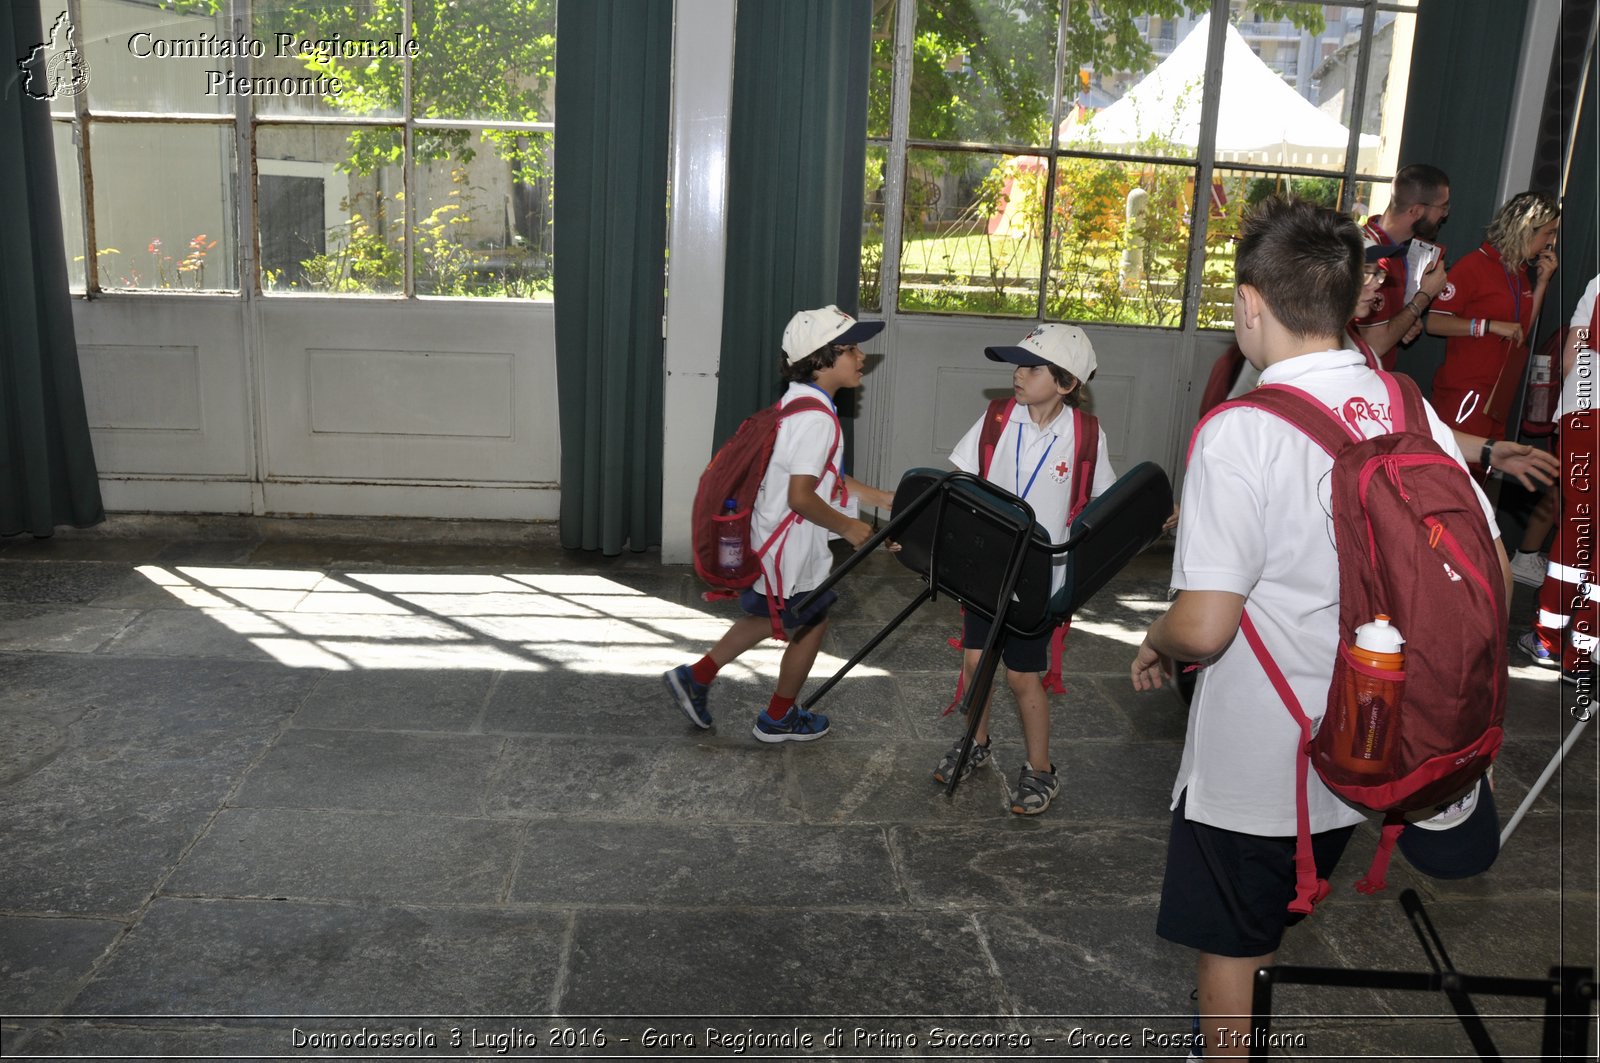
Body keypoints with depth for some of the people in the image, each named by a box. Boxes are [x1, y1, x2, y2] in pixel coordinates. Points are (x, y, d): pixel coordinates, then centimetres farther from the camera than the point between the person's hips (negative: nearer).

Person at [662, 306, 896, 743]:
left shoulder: (798, 403, 7)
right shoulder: (815, 418, -26)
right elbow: (801, 497, -29)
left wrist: (880, 497, 13)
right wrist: (848, 527, -14)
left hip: (771, 538, 9)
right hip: (793, 550, -9)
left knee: (773, 617, 27)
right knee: (810, 625, 13)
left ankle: (695, 677, 30)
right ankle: (778, 719, 31)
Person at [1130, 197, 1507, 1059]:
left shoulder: (1241, 433, -24)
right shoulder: (1410, 411, -5)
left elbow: (1204, 627, -26)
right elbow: (1489, 578, 2)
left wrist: (1155, 644, -4)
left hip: (1253, 765, -7)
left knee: (1230, 949, 16)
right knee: (1298, 946, 28)